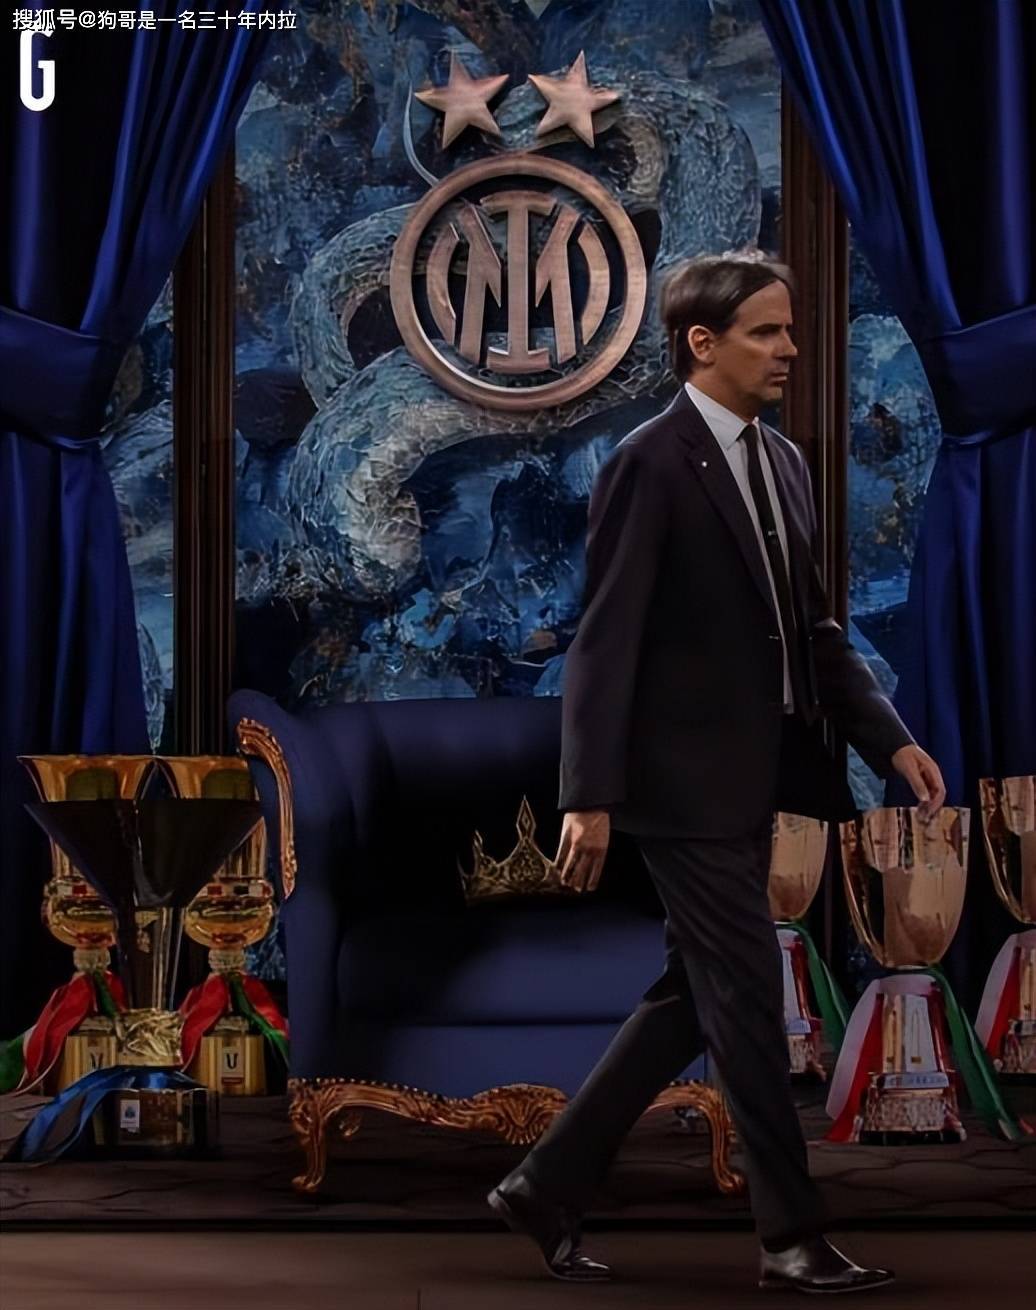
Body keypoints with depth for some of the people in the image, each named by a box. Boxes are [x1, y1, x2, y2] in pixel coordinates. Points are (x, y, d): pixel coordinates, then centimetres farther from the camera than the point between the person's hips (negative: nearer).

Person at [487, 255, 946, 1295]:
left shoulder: (782, 463, 13)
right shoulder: (649, 465, -12)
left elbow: (813, 628, 16)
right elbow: (605, 641, -16)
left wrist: (889, 739, 5)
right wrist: (591, 797, -20)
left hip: (752, 778, 9)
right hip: (686, 780, -9)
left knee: (694, 998, 12)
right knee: (748, 1001, -2)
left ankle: (548, 1187, 22)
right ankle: (791, 1236, 8)